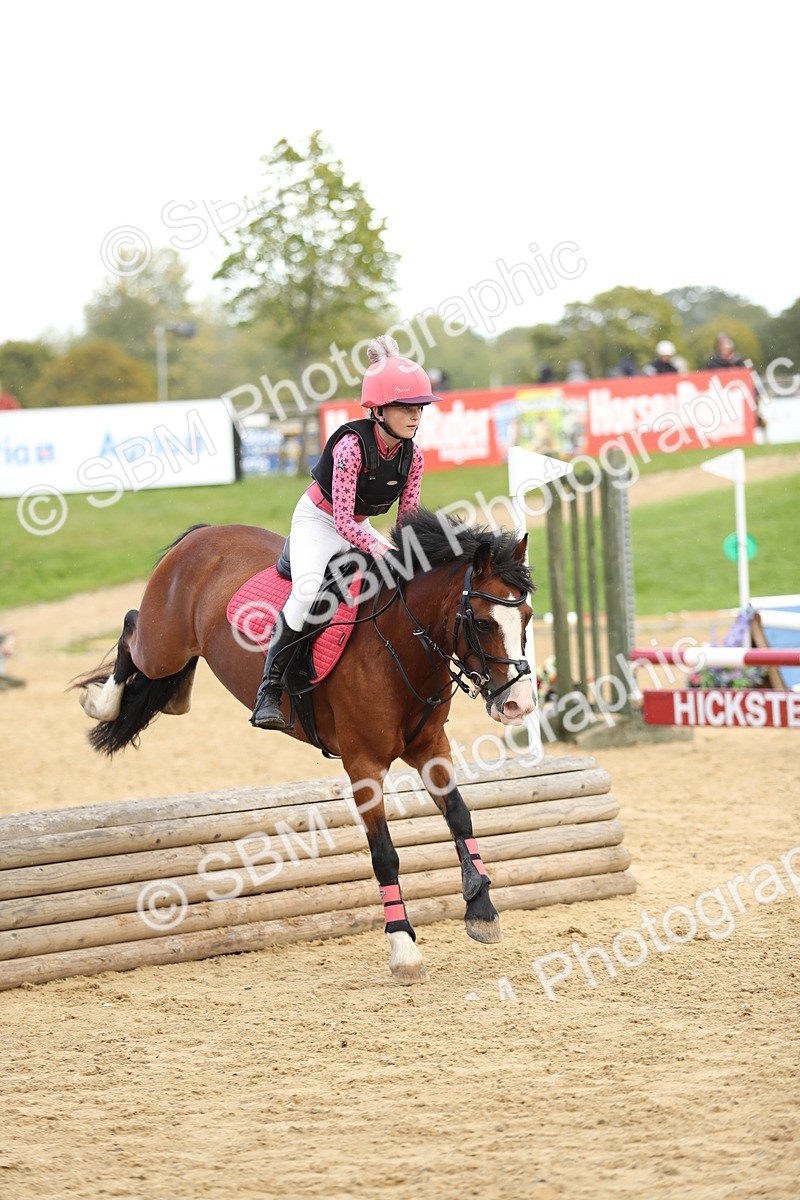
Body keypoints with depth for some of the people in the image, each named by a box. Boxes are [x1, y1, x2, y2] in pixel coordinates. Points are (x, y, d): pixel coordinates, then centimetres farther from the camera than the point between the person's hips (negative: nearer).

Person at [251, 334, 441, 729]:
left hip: (358, 526, 7)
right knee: (309, 589, -31)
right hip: (317, 519, -7)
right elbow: (343, 521, -31)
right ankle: (270, 686, -25)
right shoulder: (352, 446, -30)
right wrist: (376, 547, -45)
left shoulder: (412, 456, -12)